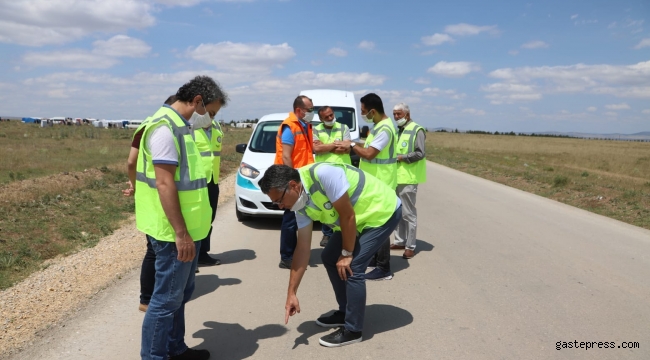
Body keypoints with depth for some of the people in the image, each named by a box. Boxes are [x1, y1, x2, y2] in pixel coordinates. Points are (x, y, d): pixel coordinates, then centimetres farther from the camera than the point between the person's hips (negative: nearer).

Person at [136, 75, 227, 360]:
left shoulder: (180, 125, 13)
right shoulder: (165, 127, -18)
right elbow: (165, 183, -23)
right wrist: (180, 233, -23)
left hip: (188, 228, 10)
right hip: (174, 232, -10)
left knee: (180, 295, 20)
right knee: (166, 299, 0)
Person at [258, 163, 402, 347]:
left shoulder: (324, 174, -33)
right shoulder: (301, 203, -6)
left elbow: (348, 216, -27)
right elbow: (303, 247, -2)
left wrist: (347, 254, -14)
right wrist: (291, 293, -2)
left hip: (383, 211, -9)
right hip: (360, 218, 9)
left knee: (351, 267, -15)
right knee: (329, 258, 12)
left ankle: (353, 330, 2)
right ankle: (345, 312, 28)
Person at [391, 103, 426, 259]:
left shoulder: (416, 130, -7)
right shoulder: (396, 130, 17)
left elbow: (420, 153, -16)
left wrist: (401, 157, -15)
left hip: (408, 177, -8)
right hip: (395, 177, 8)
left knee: (408, 213, -2)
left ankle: (410, 246, 5)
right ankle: (400, 241, 24)